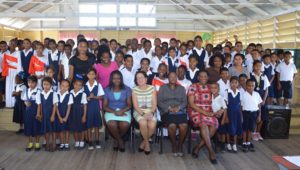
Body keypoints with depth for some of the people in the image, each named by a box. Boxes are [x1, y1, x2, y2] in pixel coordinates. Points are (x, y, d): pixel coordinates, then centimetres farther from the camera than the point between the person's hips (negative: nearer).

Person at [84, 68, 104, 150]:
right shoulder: (85, 85, 3)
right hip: (87, 106, 0)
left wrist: (94, 97, -15)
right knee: (89, 125, 3)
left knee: (96, 124, 6)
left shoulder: (98, 85, 0)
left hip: (96, 106, 0)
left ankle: (97, 142, 17)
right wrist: (87, 98, -14)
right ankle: (90, 143, 12)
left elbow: (101, 96, 0)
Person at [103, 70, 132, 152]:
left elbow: (129, 105, 3)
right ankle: (120, 140, -3)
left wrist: (122, 111, -17)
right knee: (111, 124, -34)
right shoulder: (107, 90, 5)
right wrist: (114, 112, -14)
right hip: (111, 111, 0)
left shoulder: (127, 89, 5)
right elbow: (104, 106, 3)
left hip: (124, 111, 0)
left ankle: (117, 140, 2)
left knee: (125, 124, -33)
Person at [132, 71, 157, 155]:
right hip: (139, 112, -1)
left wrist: (151, 113, -17)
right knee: (143, 123, -33)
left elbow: (154, 103, 1)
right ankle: (147, 143, -4)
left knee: (152, 125, -29)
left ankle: (143, 142, 0)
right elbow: (135, 105, -4)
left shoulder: (152, 88, 4)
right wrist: (143, 114, -19)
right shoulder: (134, 90, 2)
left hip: (150, 111, 1)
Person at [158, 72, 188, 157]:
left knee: (184, 126, -29)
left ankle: (180, 144, -6)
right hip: (167, 112, -2)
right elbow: (159, 101, 4)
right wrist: (169, 108, -10)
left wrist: (178, 107, -9)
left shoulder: (181, 88, 21)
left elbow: (185, 102, 11)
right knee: (172, 126, -33)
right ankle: (174, 144, -7)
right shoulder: (163, 88, 14)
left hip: (180, 111, 2)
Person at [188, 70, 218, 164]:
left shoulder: (210, 88, 16)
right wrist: (203, 112, -14)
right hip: (195, 111, -4)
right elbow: (191, 103, -6)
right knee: (203, 124, -35)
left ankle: (198, 147, -15)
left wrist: (211, 112, -5)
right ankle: (211, 151, -28)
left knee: (214, 125, -27)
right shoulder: (193, 87, 2)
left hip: (208, 112, 4)